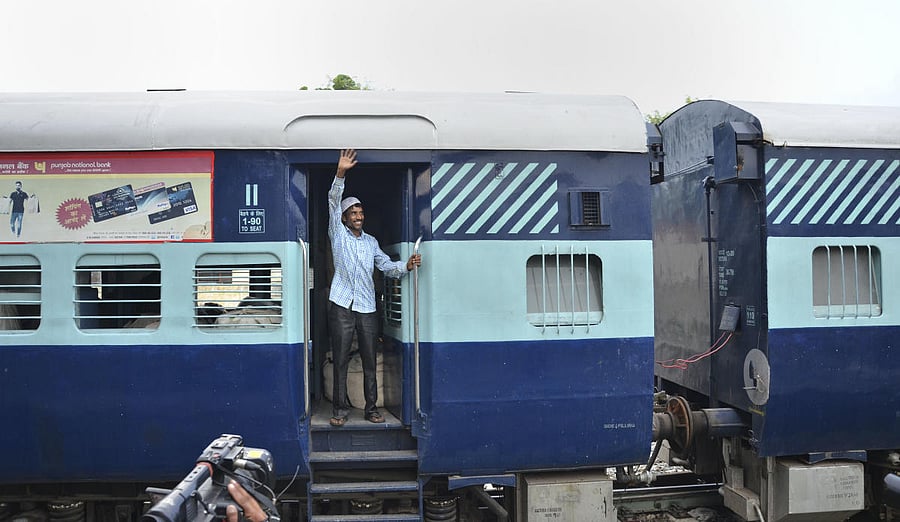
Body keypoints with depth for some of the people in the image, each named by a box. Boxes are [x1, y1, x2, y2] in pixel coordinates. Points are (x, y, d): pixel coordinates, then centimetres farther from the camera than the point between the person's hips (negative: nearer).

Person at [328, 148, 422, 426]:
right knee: (340, 359, -1)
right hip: (341, 305, -3)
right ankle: (340, 409, 5)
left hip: (366, 307, 3)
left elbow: (387, 266, 14)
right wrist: (340, 173, -15)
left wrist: (406, 266, -8)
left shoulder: (371, 242, 18)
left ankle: (371, 408, 10)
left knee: (369, 360, 4)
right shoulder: (338, 234, 8)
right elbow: (333, 202, -3)